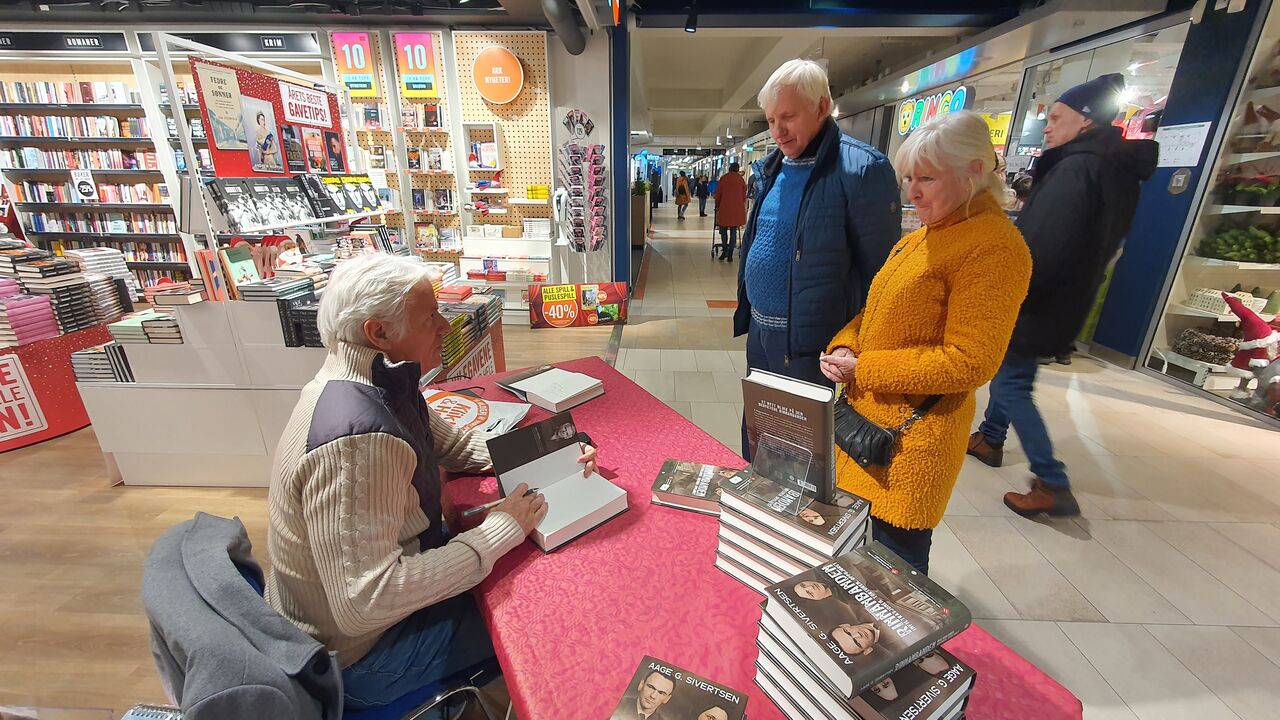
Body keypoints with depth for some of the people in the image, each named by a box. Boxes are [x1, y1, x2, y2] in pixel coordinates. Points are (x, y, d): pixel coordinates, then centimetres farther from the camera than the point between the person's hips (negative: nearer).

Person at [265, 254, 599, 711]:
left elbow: (452, 444, 5)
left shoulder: (381, 383, -6)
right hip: (358, 653, -8)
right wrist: (500, 529, -31)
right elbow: (363, 604, -37)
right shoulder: (357, 441, -37)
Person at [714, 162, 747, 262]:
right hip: (737, 209, 1)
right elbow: (744, 195, 11)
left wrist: (717, 206, 18)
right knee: (733, 231, 6)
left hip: (724, 208, -1)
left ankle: (725, 250, 1)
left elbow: (718, 194, 5)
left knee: (723, 230, 14)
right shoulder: (741, 179, 5)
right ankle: (730, 255, 3)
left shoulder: (723, 178, 1)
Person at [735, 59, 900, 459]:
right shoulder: (773, 166, 9)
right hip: (760, 332, 7)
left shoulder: (862, 169, -13)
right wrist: (747, 311, 15)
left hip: (812, 343, -7)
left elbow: (879, 269, -13)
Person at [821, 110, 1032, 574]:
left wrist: (863, 369, -17)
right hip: (867, 414, 9)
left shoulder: (993, 247, -15)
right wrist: (844, 348, -2)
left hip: (912, 439, -9)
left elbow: (968, 362, -20)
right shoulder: (920, 238, 13)